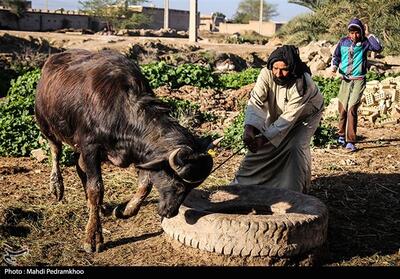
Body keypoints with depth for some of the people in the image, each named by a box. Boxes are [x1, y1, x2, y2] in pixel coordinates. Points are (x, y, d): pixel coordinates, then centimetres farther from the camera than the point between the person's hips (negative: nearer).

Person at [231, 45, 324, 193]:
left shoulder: (303, 84, -39)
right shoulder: (266, 74, -31)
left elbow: (289, 117, -38)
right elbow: (255, 101, -39)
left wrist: (265, 137, -43)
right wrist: (249, 128, -55)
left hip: (305, 114, -3)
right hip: (278, 113, 3)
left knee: (296, 147, -21)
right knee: (264, 144, 0)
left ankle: (297, 190, 0)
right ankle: (241, 182, 17)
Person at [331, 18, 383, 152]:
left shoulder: (364, 42, -2)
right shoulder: (343, 42, 5)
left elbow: (378, 48, -19)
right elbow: (336, 56, 17)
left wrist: (368, 34, -15)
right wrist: (334, 66, -2)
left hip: (359, 80, -3)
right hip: (345, 80, 3)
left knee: (352, 109, -14)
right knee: (342, 109, 6)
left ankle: (351, 141, -12)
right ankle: (342, 135, 29)